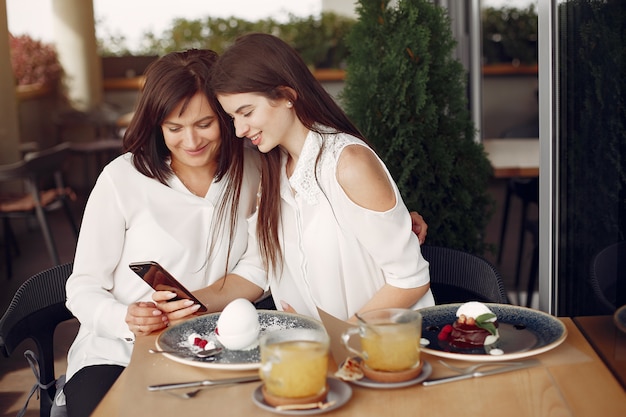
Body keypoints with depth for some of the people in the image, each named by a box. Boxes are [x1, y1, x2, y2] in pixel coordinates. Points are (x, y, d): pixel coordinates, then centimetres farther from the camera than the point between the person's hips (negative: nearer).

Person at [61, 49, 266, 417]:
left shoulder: (252, 170, 2)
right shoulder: (123, 178, -9)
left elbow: (258, 267, 4)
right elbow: (83, 289, -6)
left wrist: (204, 302, -14)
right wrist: (125, 320, -25)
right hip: (116, 356, -2)